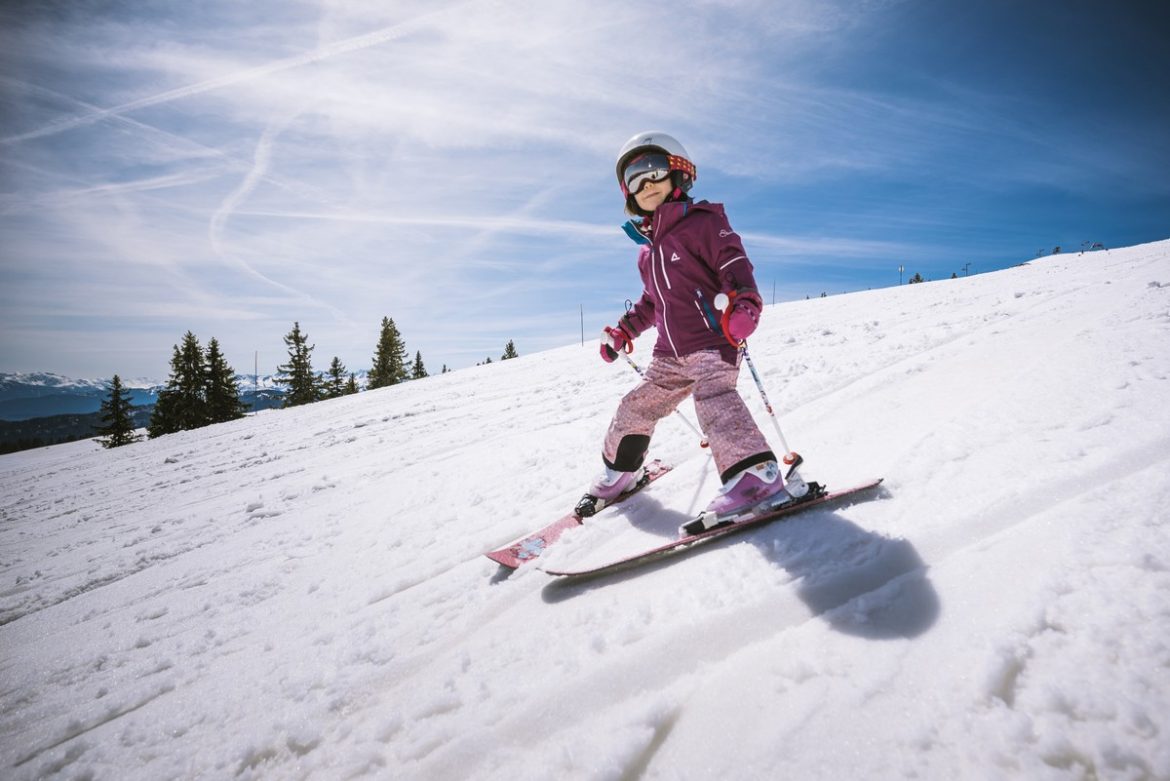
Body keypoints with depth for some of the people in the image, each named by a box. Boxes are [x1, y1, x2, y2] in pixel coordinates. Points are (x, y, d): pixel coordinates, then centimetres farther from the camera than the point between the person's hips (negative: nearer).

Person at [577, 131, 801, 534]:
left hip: (713, 340, -8)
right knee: (636, 408, 11)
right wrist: (625, 330, 23)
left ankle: (756, 479, -40)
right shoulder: (647, 246, 20)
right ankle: (618, 473, 32)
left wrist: (744, 304, -33)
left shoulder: (703, 222, -4)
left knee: (713, 396, -32)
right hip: (671, 354, 8)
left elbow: (735, 266, -15)